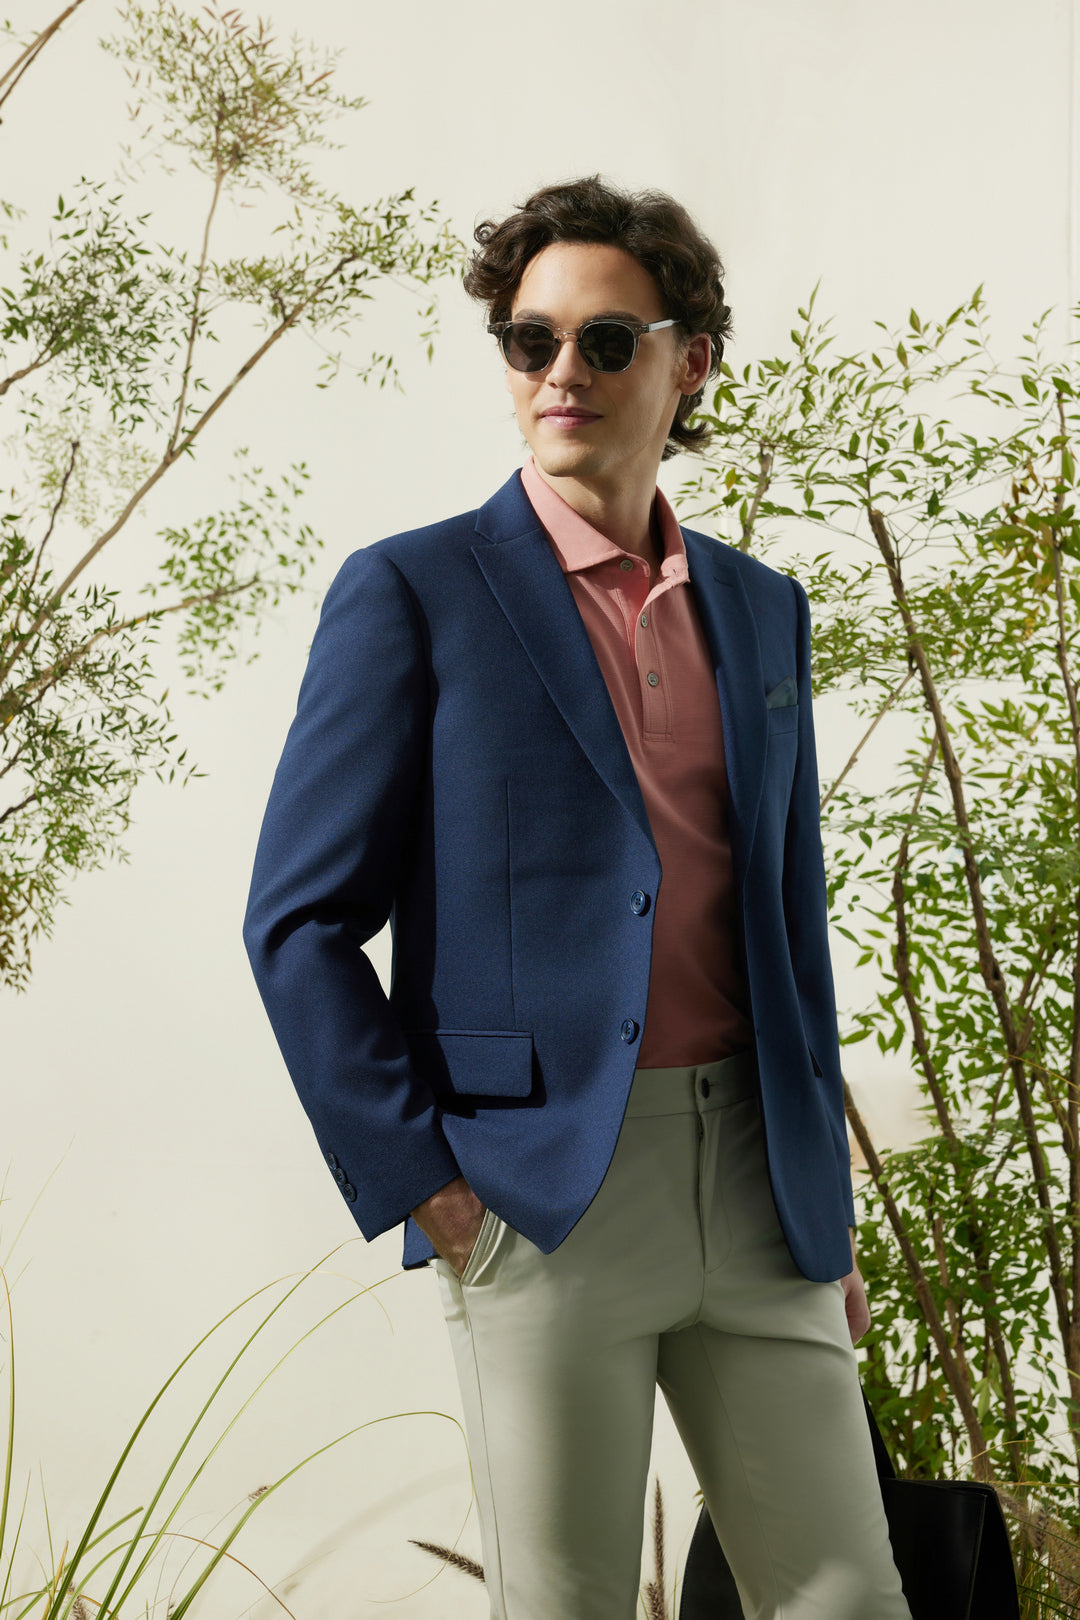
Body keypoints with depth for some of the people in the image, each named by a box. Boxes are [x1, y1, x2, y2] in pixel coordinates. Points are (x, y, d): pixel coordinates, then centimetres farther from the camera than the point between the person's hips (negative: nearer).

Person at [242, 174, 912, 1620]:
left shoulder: (761, 611, 14)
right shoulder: (412, 593, -1)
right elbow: (301, 920, -3)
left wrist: (828, 1207, 15)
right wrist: (418, 1184, -10)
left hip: (752, 1178, 5)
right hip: (541, 1188, -4)